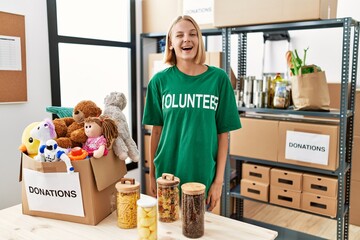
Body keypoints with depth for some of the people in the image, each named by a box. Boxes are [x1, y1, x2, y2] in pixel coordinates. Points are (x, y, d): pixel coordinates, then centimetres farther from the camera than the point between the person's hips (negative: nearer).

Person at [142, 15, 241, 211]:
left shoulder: (218, 78, -5)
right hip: (167, 174, 1)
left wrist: (219, 180, -5)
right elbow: (156, 130, 3)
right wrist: (152, 174, 5)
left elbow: (223, 134, -3)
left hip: (204, 176, 0)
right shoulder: (160, 80, -3)